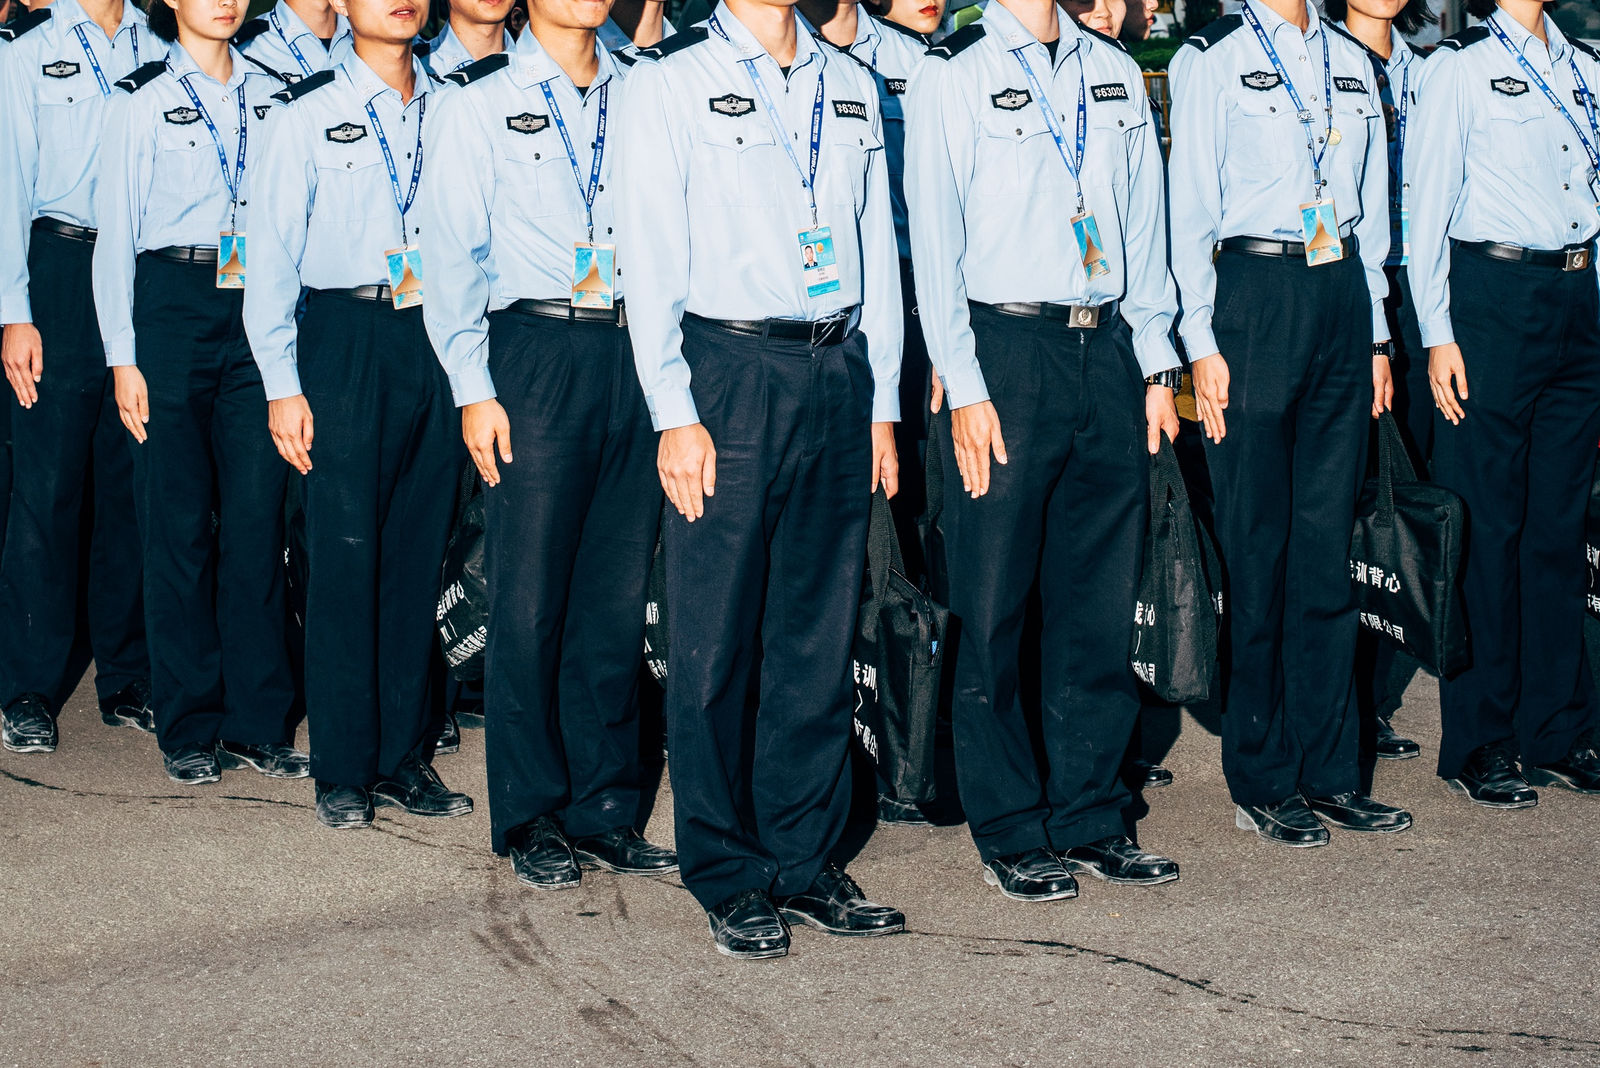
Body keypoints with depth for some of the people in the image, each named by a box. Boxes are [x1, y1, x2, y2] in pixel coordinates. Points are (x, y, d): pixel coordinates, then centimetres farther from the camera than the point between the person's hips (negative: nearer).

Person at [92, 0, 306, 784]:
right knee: (179, 520, 1)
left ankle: (257, 720, 9)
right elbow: (115, 234, 2)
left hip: (259, 308, 2)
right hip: (173, 309, -2)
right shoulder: (141, 102, 3)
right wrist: (123, 356, -5)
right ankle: (189, 726, 10)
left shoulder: (269, 95, 11)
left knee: (257, 513, 0)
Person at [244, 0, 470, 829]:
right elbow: (272, 255, 1)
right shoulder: (306, 116, 2)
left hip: (439, 336, 3)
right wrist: (282, 383, -6)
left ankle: (402, 754, 17)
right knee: (345, 552, -2)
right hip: (346, 339, -3)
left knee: (418, 551, 7)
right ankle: (344, 768, 8)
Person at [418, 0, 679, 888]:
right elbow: (454, 254, 2)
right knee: (529, 597, -1)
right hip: (536, 356, -3)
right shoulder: (477, 106, 5)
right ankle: (531, 817, 11)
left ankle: (603, 810, 17)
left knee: (619, 594, 6)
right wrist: (474, 387, -7)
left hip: (638, 354, 3)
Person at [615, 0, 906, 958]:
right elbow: (650, 258, -4)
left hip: (838, 375, 5)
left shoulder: (851, 87, 16)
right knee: (716, 640, 0)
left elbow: (877, 250, 16)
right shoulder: (669, 84, 1)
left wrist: (883, 404, 11)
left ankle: (805, 861, 18)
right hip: (730, 372, -4)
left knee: (822, 635, 8)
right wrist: (675, 413, -10)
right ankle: (729, 878, 11)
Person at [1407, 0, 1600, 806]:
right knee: (1487, 526, -2)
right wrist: (1438, 334, -11)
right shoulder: (1460, 67, -2)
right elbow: (1428, 205, -5)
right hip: (1493, 299, -5)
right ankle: (1478, 746, 7)